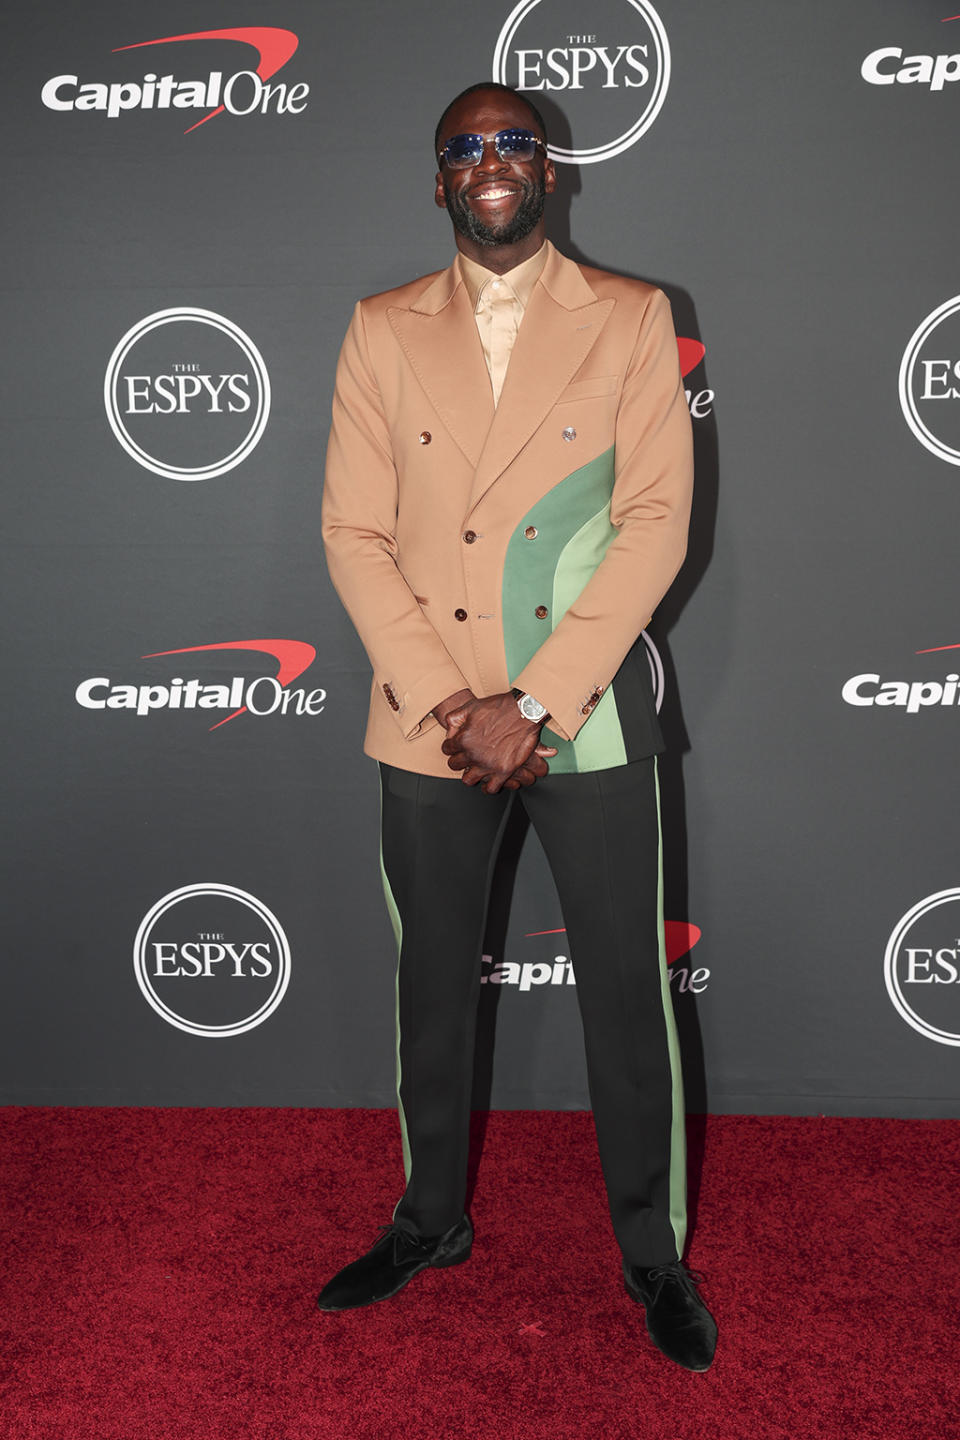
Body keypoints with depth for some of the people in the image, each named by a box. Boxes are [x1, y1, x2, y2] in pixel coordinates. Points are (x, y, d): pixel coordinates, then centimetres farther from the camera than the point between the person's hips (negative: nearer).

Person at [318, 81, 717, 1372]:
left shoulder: (632, 320, 1)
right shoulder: (383, 332, 6)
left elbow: (656, 524, -7)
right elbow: (355, 533, 0)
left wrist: (533, 703, -15)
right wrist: (448, 705, -11)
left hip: (588, 715, -1)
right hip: (430, 720, 2)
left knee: (629, 993, 6)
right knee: (433, 985, 15)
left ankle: (655, 1254, 27)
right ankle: (432, 1220, 37)